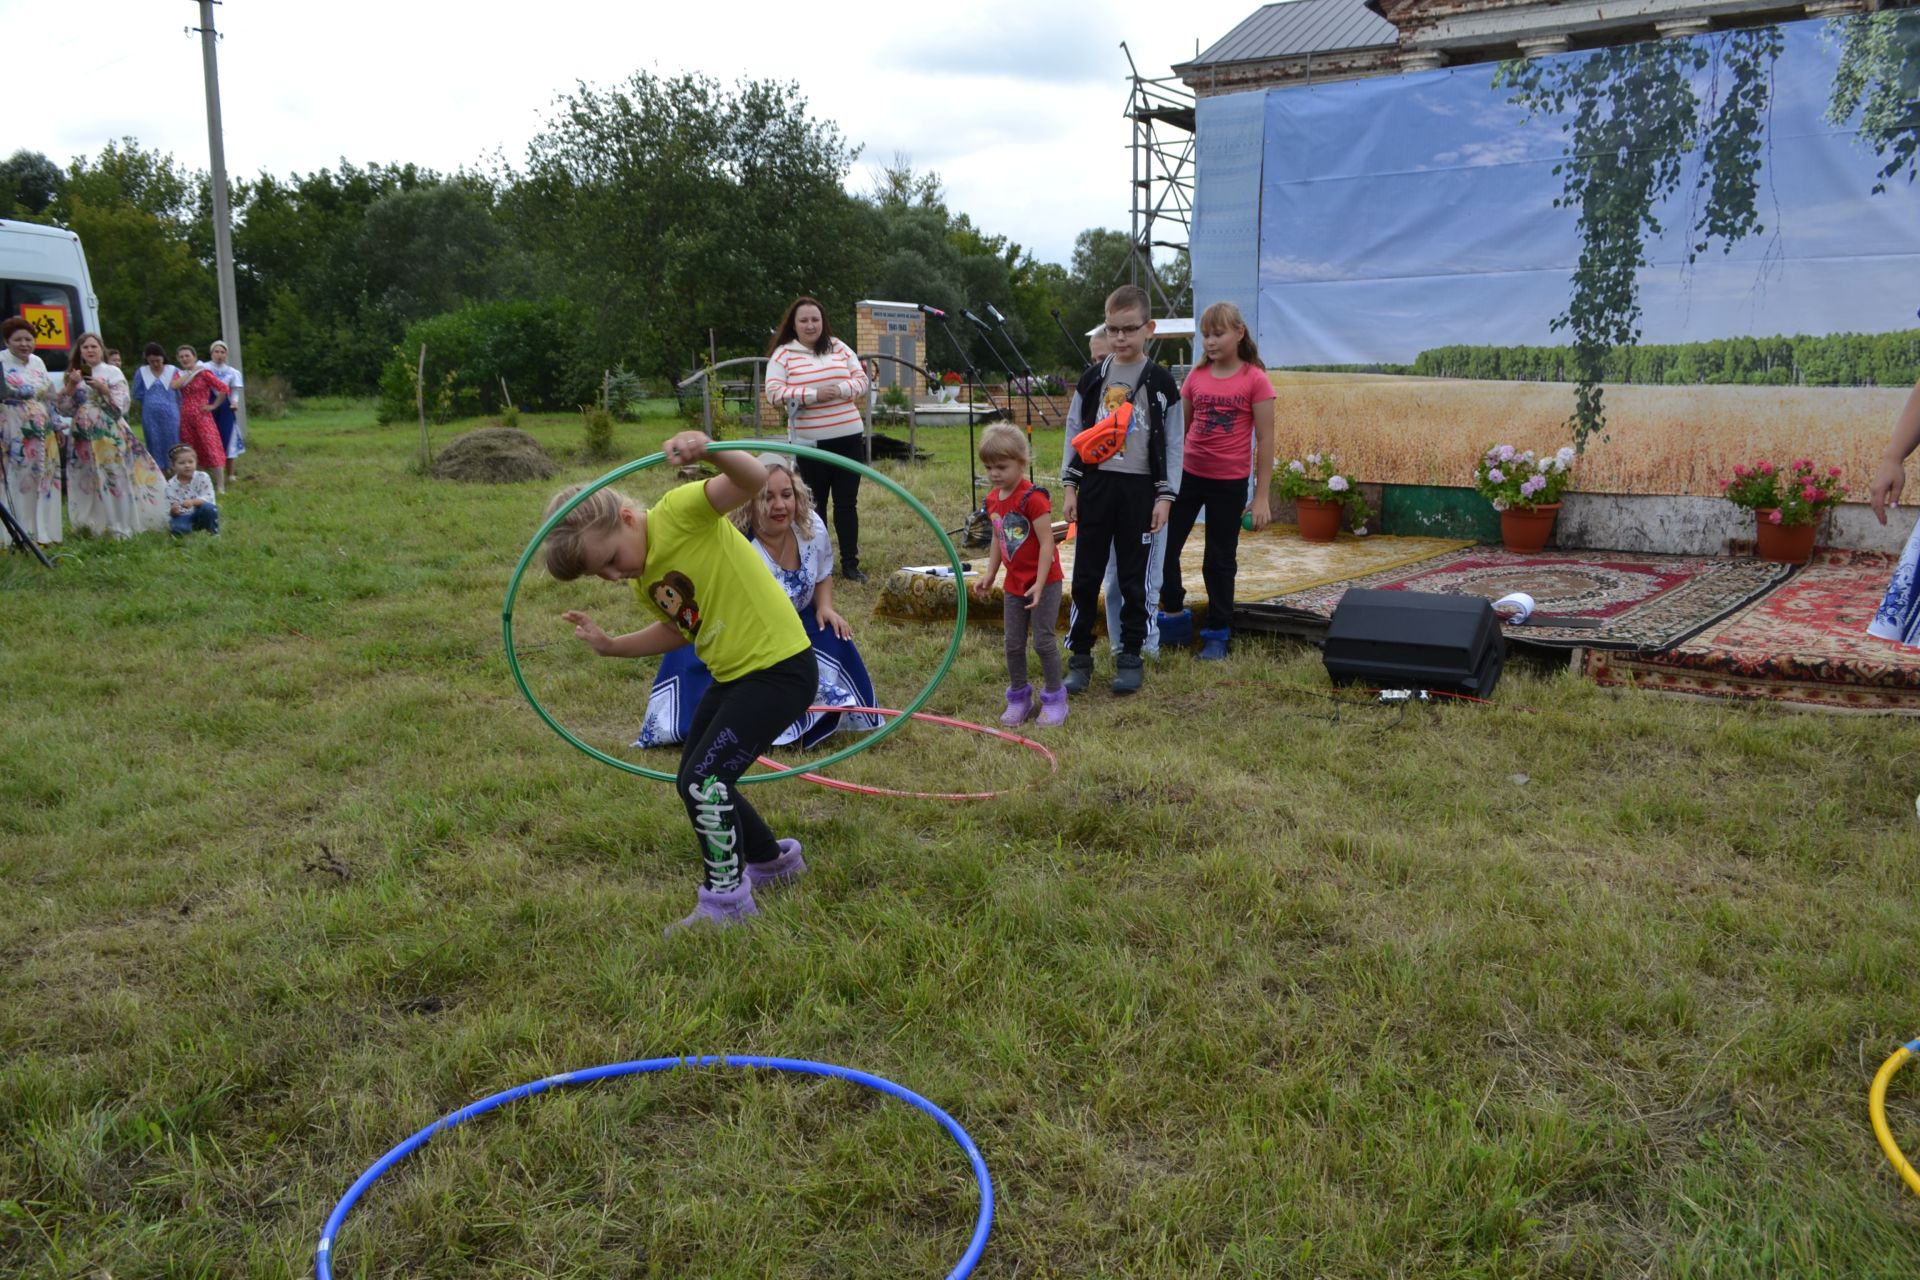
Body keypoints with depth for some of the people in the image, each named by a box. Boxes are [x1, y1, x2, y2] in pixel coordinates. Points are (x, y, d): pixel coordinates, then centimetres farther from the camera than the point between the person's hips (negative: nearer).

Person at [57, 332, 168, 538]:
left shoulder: (112, 372, 2)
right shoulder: (73, 375, 11)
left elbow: (121, 406, -5)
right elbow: (63, 409, 6)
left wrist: (103, 389, -17)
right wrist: (71, 386, -6)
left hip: (110, 436, -4)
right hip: (83, 437, 4)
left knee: (115, 479, -6)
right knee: (87, 481, 5)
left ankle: (120, 526, -2)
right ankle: (92, 525, 13)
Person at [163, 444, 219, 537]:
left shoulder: (202, 477, -9)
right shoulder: (170, 485, -7)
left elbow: (208, 498, -18)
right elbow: (169, 511, -6)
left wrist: (193, 502, -37)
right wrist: (173, 511, -31)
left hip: (201, 515, 1)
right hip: (183, 517, -1)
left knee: (208, 507, -33)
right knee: (177, 526, -34)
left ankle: (214, 532, -9)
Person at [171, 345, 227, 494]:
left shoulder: (204, 373, -6)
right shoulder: (179, 373, 10)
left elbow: (223, 389, -13)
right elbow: (175, 385, -11)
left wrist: (213, 405, -9)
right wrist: (191, 373, -9)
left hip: (202, 416, -6)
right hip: (185, 418, 6)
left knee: (212, 449, -10)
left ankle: (220, 486, -10)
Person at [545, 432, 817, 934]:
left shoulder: (679, 511, -19)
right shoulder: (643, 579, 6)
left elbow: (753, 480, -34)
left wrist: (710, 452, -53)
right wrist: (610, 645, 10)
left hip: (781, 666, -10)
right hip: (732, 674, 10)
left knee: (703, 779, -14)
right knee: (698, 783, 17)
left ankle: (726, 898, 5)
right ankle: (772, 860, 40)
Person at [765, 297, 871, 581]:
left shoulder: (839, 348, 9)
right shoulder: (782, 355, -1)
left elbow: (862, 381, 7)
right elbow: (774, 393, -12)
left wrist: (840, 390, -13)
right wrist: (814, 394, -19)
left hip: (849, 438, 3)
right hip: (811, 443, -2)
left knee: (847, 503, 5)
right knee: (815, 505, 7)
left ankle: (850, 564, 11)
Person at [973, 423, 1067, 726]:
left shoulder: (1033, 498, -20)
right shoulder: (993, 500, 4)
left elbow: (1046, 543, -21)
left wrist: (1039, 584, -24)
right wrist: (989, 575, 13)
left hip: (1043, 581, -7)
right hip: (1014, 584, 7)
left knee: (1044, 640, -2)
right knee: (1013, 644, 10)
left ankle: (1054, 699, 13)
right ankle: (1018, 697, 23)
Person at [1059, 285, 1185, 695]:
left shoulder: (1161, 383, 0)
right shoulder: (1093, 379, 6)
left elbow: (1172, 443, 1)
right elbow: (1074, 433, 9)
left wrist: (1165, 496, -5)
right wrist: (1070, 487, 3)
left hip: (1139, 488, -2)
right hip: (1096, 484, 2)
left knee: (1133, 577, 5)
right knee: (1086, 575, 3)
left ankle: (1131, 657, 16)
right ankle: (1080, 656, 12)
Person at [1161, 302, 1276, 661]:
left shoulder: (1255, 379, -9)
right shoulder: (1196, 376, 2)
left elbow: (1265, 439, -7)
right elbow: (1180, 429, 11)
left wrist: (1261, 496, -9)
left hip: (1230, 483, -4)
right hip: (1188, 475, 4)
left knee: (1220, 560, 8)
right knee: (1164, 546, 4)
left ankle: (1218, 633, 21)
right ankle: (1175, 612, 24)